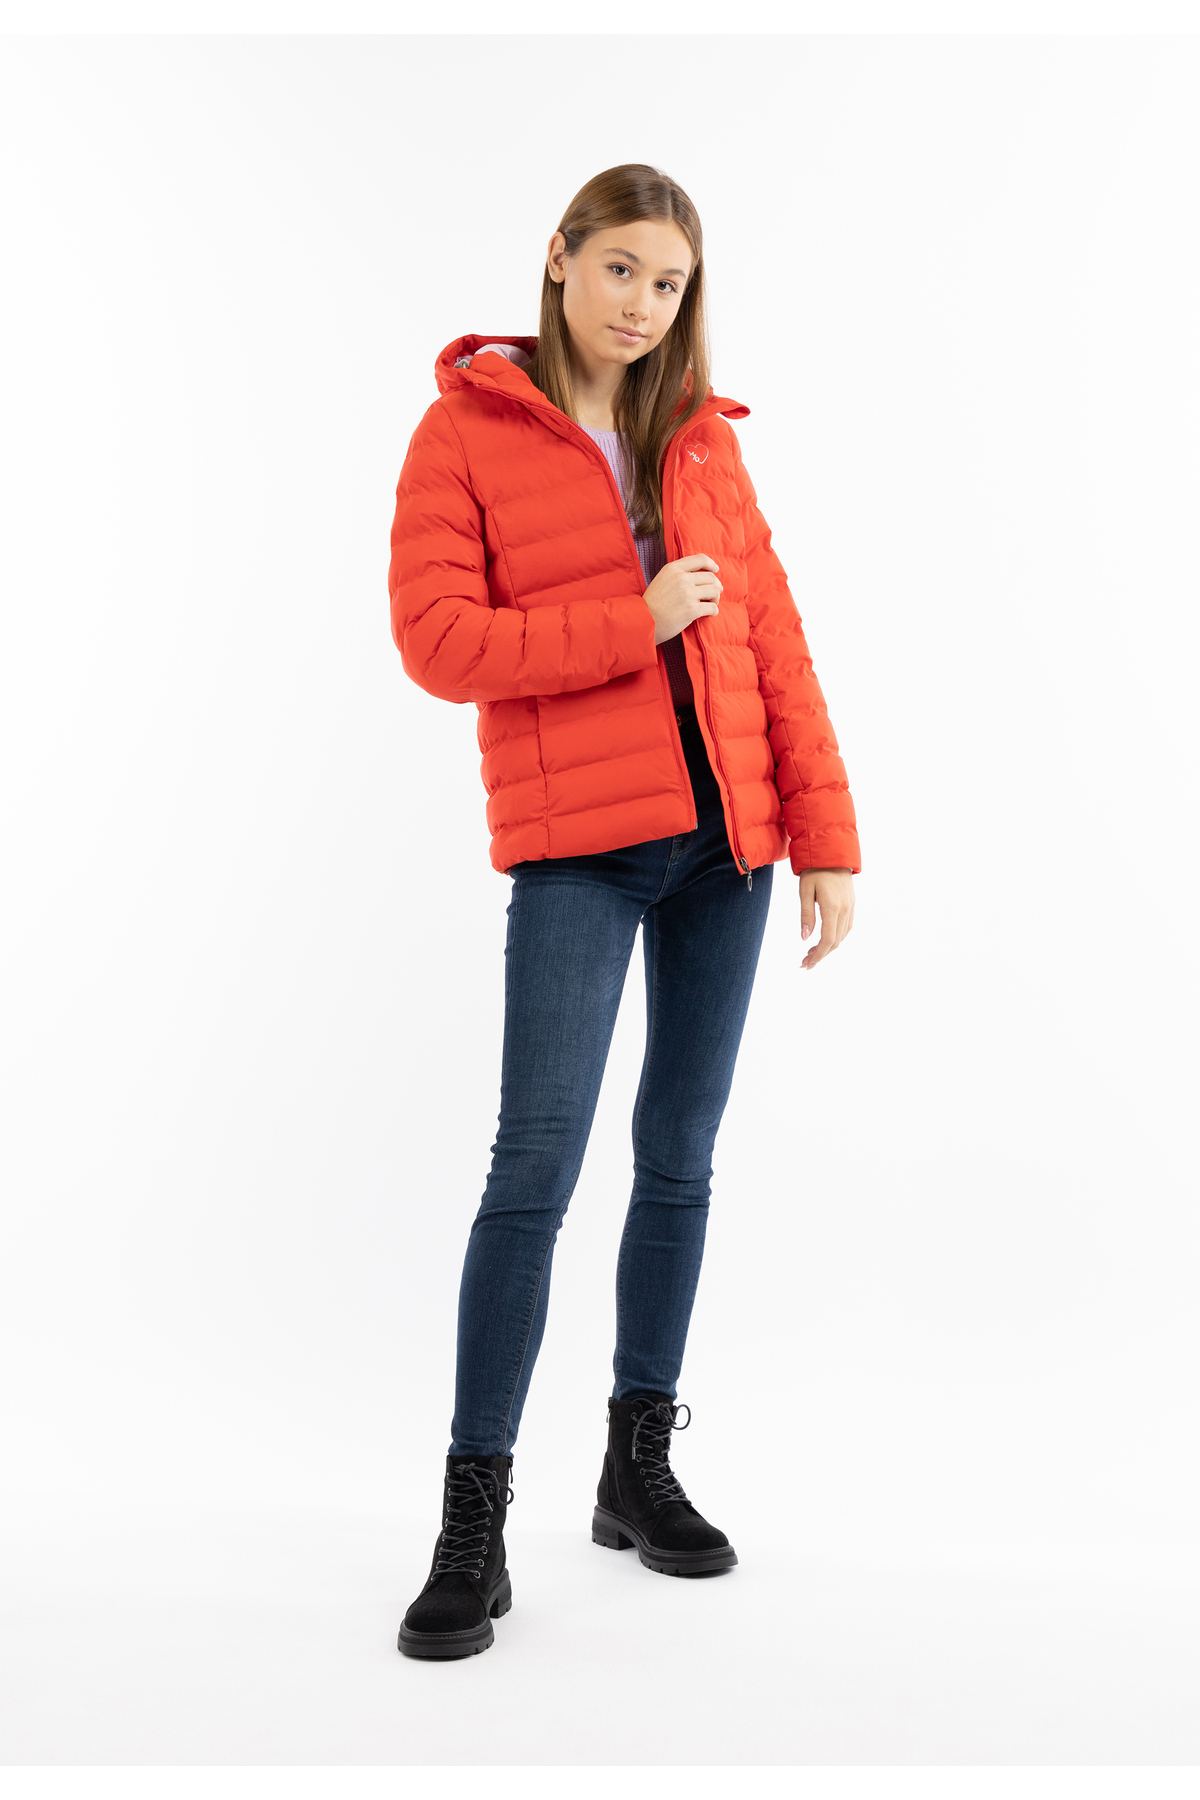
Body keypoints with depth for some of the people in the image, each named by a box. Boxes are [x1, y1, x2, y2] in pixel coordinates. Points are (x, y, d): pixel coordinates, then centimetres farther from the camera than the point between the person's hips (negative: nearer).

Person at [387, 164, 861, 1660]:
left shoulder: (705, 440, 13)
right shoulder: (466, 430, 1)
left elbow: (771, 635, 9)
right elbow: (435, 640, -9)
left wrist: (827, 833, 3)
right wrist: (632, 621, -13)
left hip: (726, 836, 5)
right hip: (576, 845, -5)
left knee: (681, 1157, 10)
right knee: (537, 1162, -11)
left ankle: (640, 1467, 24)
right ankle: (473, 1521, -1)